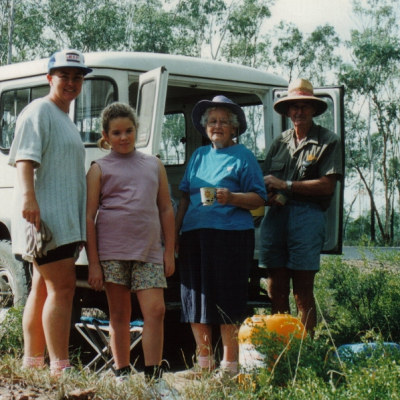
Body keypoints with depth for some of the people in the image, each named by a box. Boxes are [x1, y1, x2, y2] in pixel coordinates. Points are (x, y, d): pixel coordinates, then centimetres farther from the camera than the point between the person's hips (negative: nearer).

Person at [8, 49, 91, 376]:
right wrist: (28, 196, -32)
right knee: (62, 288, -14)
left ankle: (32, 364, 16)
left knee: (43, 288, 11)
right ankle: (61, 368, -14)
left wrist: (80, 225, 27)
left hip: (66, 221, 10)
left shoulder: (65, 119, 24)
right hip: (46, 216, -10)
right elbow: (25, 158, -17)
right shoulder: (39, 111, -4)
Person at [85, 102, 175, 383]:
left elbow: (166, 210, 16)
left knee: (156, 310, -9)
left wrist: (169, 252, 9)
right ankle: (122, 375, 14)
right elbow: (89, 217, 2)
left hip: (149, 251, 2)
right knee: (120, 316, 4)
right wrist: (93, 262, -5)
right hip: (112, 250, -2)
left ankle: (153, 377, -6)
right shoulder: (100, 169, 7)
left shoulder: (154, 165, 15)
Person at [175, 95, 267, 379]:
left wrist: (232, 198, -20)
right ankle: (204, 361, 19)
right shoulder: (199, 156, 19)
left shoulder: (243, 157, 3)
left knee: (227, 302, -5)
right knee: (195, 300, 7)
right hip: (194, 236, 6)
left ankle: (230, 364, 4)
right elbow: (185, 197, 22)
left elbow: (259, 198, -3)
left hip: (230, 236, -6)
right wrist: (175, 233, 15)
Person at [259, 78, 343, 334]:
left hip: (307, 216, -5)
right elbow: (264, 180, 16)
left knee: (303, 293, -4)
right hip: (276, 216, 5)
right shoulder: (280, 142, 20)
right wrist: (270, 196, -8)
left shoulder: (328, 142, 3)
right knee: (276, 291, 4)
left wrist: (285, 185, -8)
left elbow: (326, 185, -6)